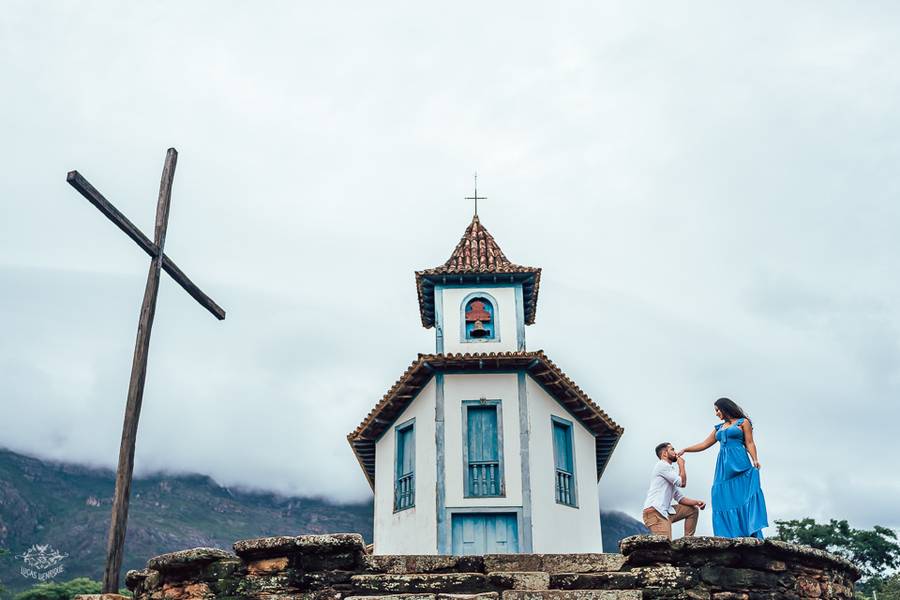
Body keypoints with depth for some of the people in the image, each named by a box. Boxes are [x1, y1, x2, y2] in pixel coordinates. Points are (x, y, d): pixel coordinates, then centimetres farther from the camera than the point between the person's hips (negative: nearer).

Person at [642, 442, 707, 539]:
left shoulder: (670, 469, 26)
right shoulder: (662, 465, -3)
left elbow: (679, 497, 25)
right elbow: (682, 482, -8)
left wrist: (697, 502, 9)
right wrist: (681, 464, 6)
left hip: (666, 512, 10)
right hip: (654, 513, -10)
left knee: (693, 510, 16)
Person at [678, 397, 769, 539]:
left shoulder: (743, 422, 9)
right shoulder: (719, 428, 23)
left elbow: (749, 443, 0)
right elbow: (704, 444, 25)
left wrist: (755, 460, -14)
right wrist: (685, 450, 21)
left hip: (739, 463, -5)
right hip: (723, 467, 5)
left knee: (744, 498, -13)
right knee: (725, 500, -5)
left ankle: (751, 534, -17)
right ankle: (730, 537, -9)